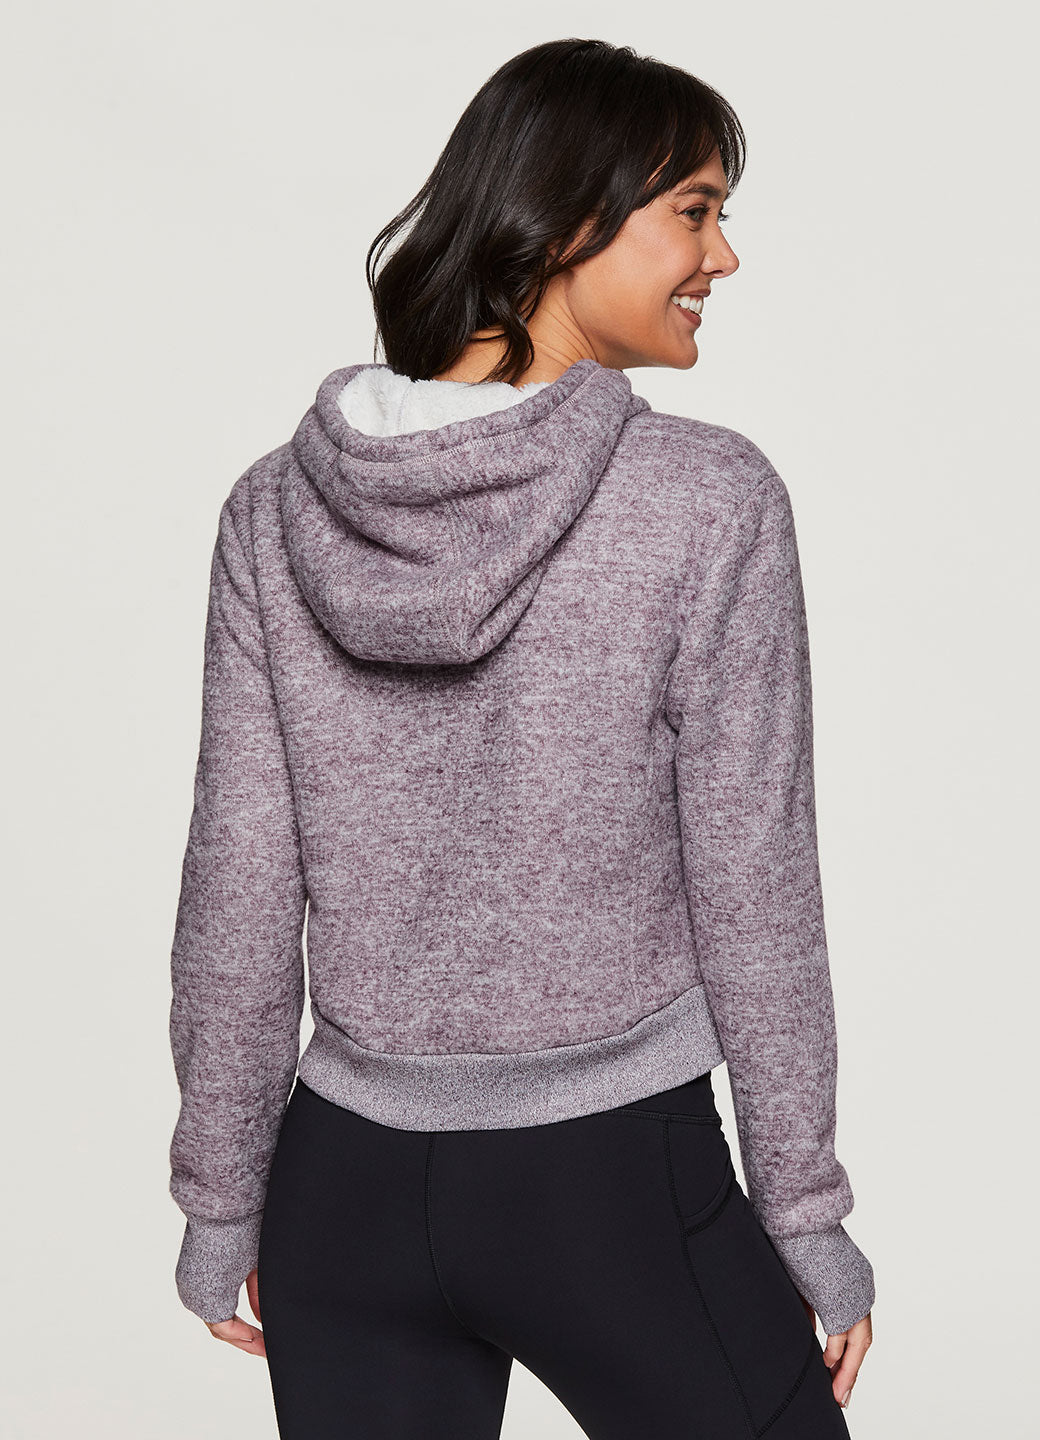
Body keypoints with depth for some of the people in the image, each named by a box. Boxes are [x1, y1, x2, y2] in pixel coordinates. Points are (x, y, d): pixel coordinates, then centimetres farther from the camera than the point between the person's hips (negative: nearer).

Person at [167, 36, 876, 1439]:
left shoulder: (276, 507, -5)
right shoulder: (710, 501, -15)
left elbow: (239, 898, -3)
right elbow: (752, 888, -12)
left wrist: (220, 1203, 7)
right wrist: (807, 1214, 0)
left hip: (349, 1181, 4)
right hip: (619, 1183, -3)